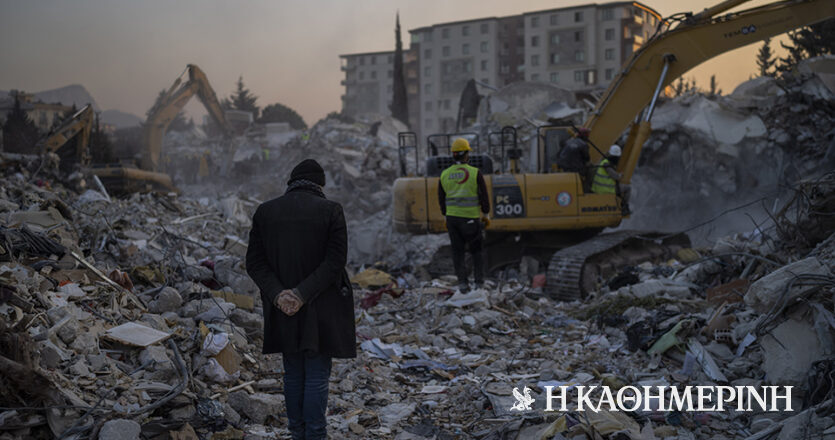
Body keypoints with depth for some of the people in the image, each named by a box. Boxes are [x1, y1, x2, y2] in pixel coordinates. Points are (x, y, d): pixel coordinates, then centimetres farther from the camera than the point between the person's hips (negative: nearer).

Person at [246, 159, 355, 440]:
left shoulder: (265, 211, 2)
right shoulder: (330, 210, -7)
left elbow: (254, 261, -2)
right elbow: (335, 261, -14)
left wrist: (277, 294, -10)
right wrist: (303, 294, -15)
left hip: (282, 309, 3)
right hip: (320, 311, -3)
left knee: (293, 374, 16)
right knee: (317, 376, 5)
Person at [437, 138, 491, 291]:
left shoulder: (444, 174, 4)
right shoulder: (475, 173, -8)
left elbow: (441, 199, 11)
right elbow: (484, 196, -4)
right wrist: (486, 215, 7)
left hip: (452, 217, 3)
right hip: (471, 218, -3)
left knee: (457, 251, 9)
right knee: (477, 250, 10)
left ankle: (462, 282, 6)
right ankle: (479, 281, 10)